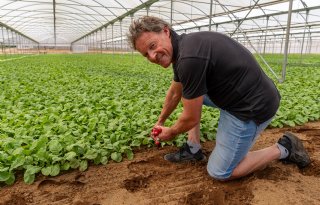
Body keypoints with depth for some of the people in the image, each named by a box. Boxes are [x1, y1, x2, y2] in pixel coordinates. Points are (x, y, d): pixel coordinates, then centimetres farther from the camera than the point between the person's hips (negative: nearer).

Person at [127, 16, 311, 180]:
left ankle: (283, 149, 13)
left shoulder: (190, 58, -28)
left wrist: (171, 133, 3)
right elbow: (174, 94, 20)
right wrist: (160, 122, 31)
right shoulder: (182, 48, 4)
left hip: (253, 106, -9)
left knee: (220, 172, 2)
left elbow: (191, 119, -18)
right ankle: (194, 148, 17)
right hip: (236, 94, 9)